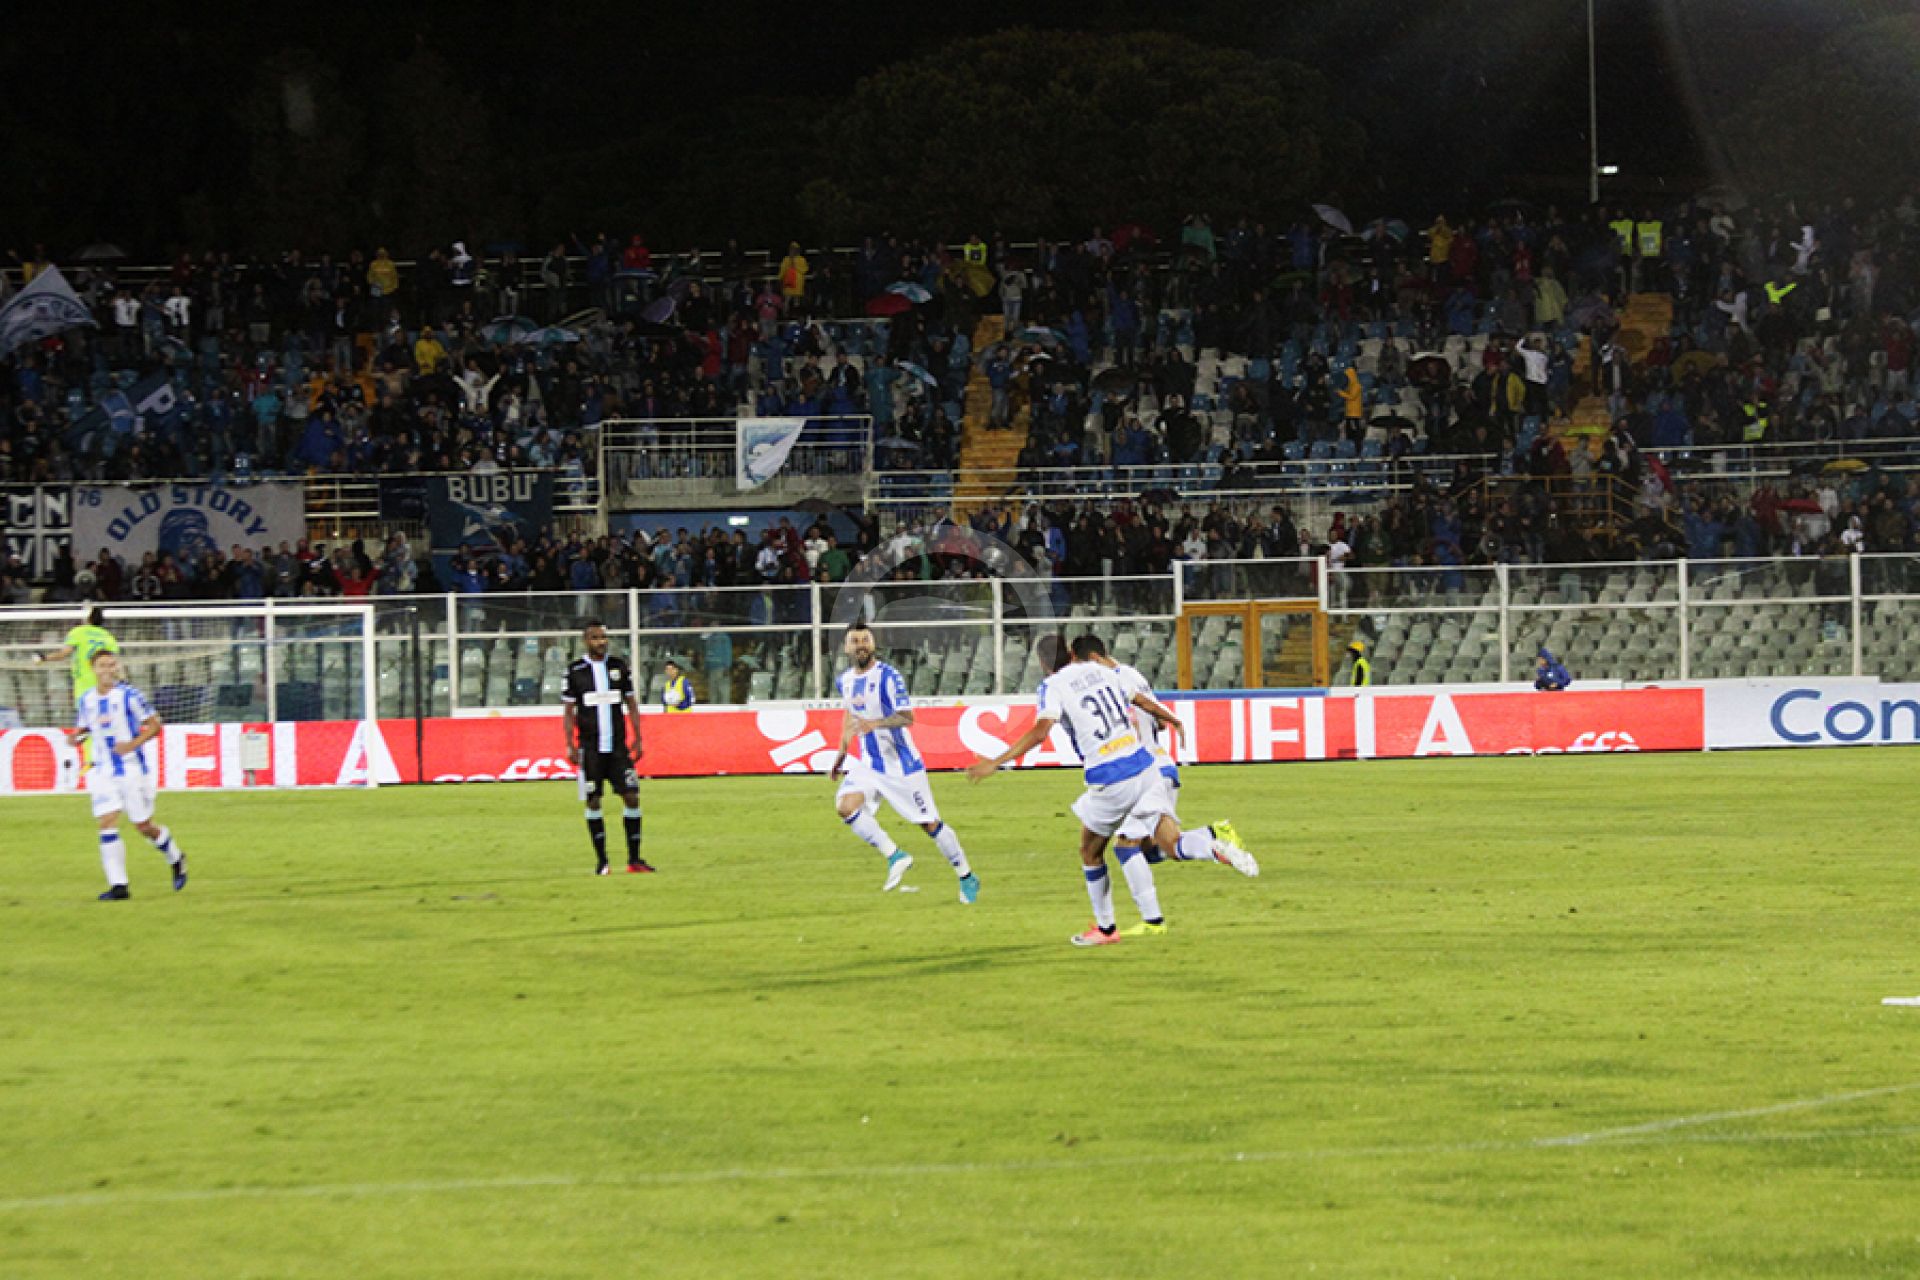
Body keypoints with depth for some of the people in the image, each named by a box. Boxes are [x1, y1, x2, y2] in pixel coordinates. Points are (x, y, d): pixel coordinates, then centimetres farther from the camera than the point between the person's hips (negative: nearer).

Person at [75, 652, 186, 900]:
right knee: (106, 824, -11)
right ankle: (118, 886, -9)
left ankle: (176, 859, 34)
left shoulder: (129, 695, -10)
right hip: (103, 772, 4)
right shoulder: (86, 699, 5)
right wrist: (78, 737, -6)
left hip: (132, 768, -4)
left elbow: (154, 725, -6)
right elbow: (82, 728, 18)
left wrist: (133, 744, -20)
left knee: (143, 826, 5)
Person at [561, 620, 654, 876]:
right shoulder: (575, 671, 0)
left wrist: (637, 739, 4)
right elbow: (568, 711, 2)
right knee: (593, 802, -1)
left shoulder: (620, 666, 7)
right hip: (590, 747, -2)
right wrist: (571, 745, -6)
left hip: (618, 746, 2)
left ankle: (634, 858, 2)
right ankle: (601, 861, 7)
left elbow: (631, 705, 11)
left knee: (632, 797, -6)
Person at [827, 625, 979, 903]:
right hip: (868, 763, 6)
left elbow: (907, 717, -26)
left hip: (901, 763, -6)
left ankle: (967, 877, 17)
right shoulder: (845, 681, 5)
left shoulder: (888, 676, -17)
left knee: (930, 824, 0)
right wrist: (842, 753, 23)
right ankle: (895, 856, -10)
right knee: (846, 806, -20)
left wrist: (876, 724, -42)